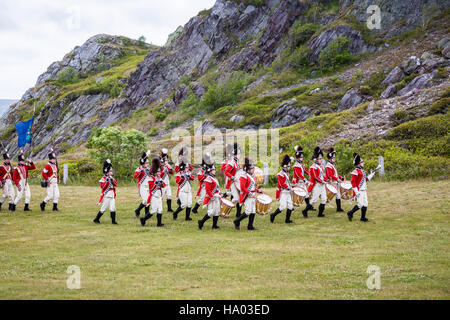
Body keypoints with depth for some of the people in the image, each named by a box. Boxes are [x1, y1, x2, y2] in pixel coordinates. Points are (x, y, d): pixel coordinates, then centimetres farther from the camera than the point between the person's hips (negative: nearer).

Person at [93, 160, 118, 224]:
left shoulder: (111, 178, 16)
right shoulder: (103, 178, -6)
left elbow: (116, 184, 4)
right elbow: (102, 186, -18)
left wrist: (112, 180, -13)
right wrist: (106, 181, -27)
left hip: (112, 196, 7)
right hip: (106, 196, -7)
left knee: (112, 208, 0)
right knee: (104, 208, -3)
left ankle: (113, 221, 2)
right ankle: (96, 219, 10)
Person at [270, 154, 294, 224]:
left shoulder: (287, 173, 14)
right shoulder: (280, 174, -15)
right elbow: (282, 184, -19)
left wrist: (290, 186, 9)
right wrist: (289, 188, -18)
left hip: (288, 192, 9)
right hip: (283, 193, -9)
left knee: (290, 206, 5)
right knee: (283, 206, -12)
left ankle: (287, 220, 10)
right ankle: (273, 215, 5)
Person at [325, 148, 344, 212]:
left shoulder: (333, 165, 16)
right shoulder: (328, 166, -15)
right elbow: (330, 175, -23)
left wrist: (340, 177, 9)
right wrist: (337, 179, -27)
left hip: (336, 183, 9)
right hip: (332, 183, -9)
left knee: (338, 195, 8)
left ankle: (339, 208, 11)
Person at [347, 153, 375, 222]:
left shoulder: (362, 171, 15)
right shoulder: (355, 171, -14)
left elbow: (365, 179, 23)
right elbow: (353, 182, -18)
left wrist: (371, 175, 12)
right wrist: (356, 191, -22)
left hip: (363, 190, 9)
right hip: (359, 191, -9)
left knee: (365, 204, 6)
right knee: (360, 204, -10)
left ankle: (363, 217, 14)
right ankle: (350, 213, 6)